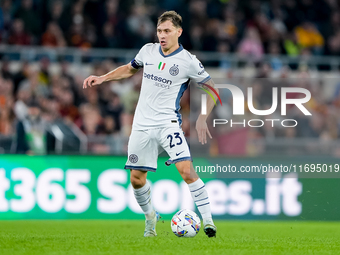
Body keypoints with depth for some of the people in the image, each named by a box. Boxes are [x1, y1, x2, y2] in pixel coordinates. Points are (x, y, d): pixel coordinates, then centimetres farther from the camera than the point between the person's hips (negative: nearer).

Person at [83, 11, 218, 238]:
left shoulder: (188, 61, -7)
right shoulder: (148, 51, 6)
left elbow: (211, 89, 2)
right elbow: (129, 69, 26)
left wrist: (202, 119, -6)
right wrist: (102, 78, 16)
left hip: (168, 123, -5)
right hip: (142, 124, 5)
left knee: (186, 170, -22)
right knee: (136, 179, 7)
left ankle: (208, 221, -16)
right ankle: (150, 218, 32)